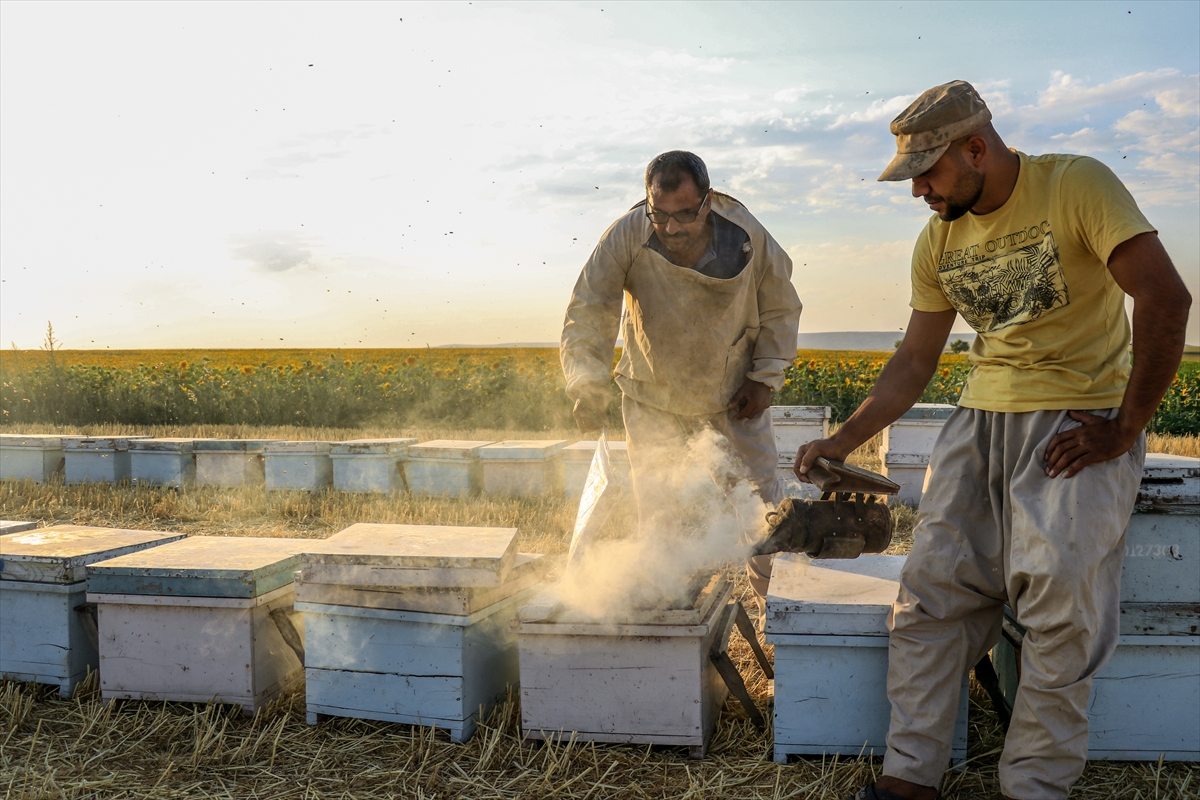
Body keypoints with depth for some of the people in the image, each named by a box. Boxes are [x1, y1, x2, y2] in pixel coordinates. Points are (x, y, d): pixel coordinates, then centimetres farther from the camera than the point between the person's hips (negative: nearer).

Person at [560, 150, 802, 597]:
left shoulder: (750, 238, -18)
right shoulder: (626, 238, -24)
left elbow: (780, 311, -2)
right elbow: (587, 315, -23)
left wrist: (765, 377, -7)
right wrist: (587, 384, -37)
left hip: (734, 397, 1)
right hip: (654, 401, -1)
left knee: (763, 503, 7)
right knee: (658, 516, 3)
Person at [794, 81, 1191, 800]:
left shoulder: (1076, 186, -10)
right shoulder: (939, 242, 8)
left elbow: (1166, 297, -17)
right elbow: (915, 362, 13)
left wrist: (1125, 428, -16)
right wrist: (844, 440, 6)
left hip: (1083, 418, -5)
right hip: (983, 415, 5)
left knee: (1062, 592, -19)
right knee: (933, 585, -6)